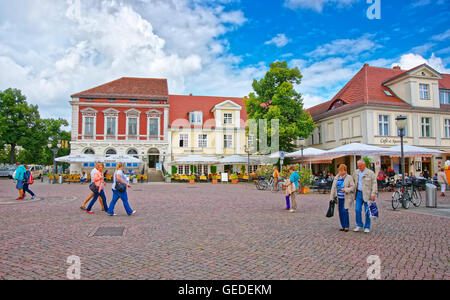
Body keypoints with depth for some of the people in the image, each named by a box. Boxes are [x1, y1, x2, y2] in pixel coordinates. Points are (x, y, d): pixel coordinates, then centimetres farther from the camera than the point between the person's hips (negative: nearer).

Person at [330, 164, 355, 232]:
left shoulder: (349, 178, -3)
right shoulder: (336, 178, 10)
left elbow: (352, 187, -5)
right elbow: (333, 188, 10)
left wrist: (346, 190, -21)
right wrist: (332, 197, 7)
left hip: (346, 198, -5)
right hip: (339, 198, 5)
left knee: (345, 211, -12)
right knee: (340, 212, 6)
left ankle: (347, 226, 0)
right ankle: (343, 226, 17)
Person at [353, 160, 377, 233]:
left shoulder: (370, 173, -5)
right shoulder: (356, 172, 9)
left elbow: (374, 184, -7)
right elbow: (353, 181, 22)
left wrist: (373, 194, -15)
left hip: (367, 194, -4)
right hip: (358, 194, 4)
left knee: (367, 211, 1)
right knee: (357, 210, 1)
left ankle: (367, 227, 13)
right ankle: (359, 225, 15)